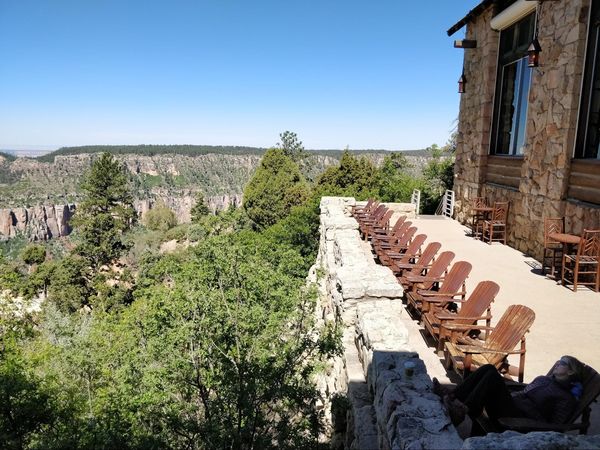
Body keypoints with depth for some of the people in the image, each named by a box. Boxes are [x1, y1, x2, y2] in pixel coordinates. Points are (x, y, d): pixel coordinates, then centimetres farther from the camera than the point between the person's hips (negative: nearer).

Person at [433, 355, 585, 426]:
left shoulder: (566, 398, 3)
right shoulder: (542, 379, 25)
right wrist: (504, 395, 14)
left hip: (520, 421, -7)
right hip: (511, 406, 7)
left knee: (493, 375, -28)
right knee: (488, 368, -15)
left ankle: (463, 410, -31)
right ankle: (453, 395, -23)